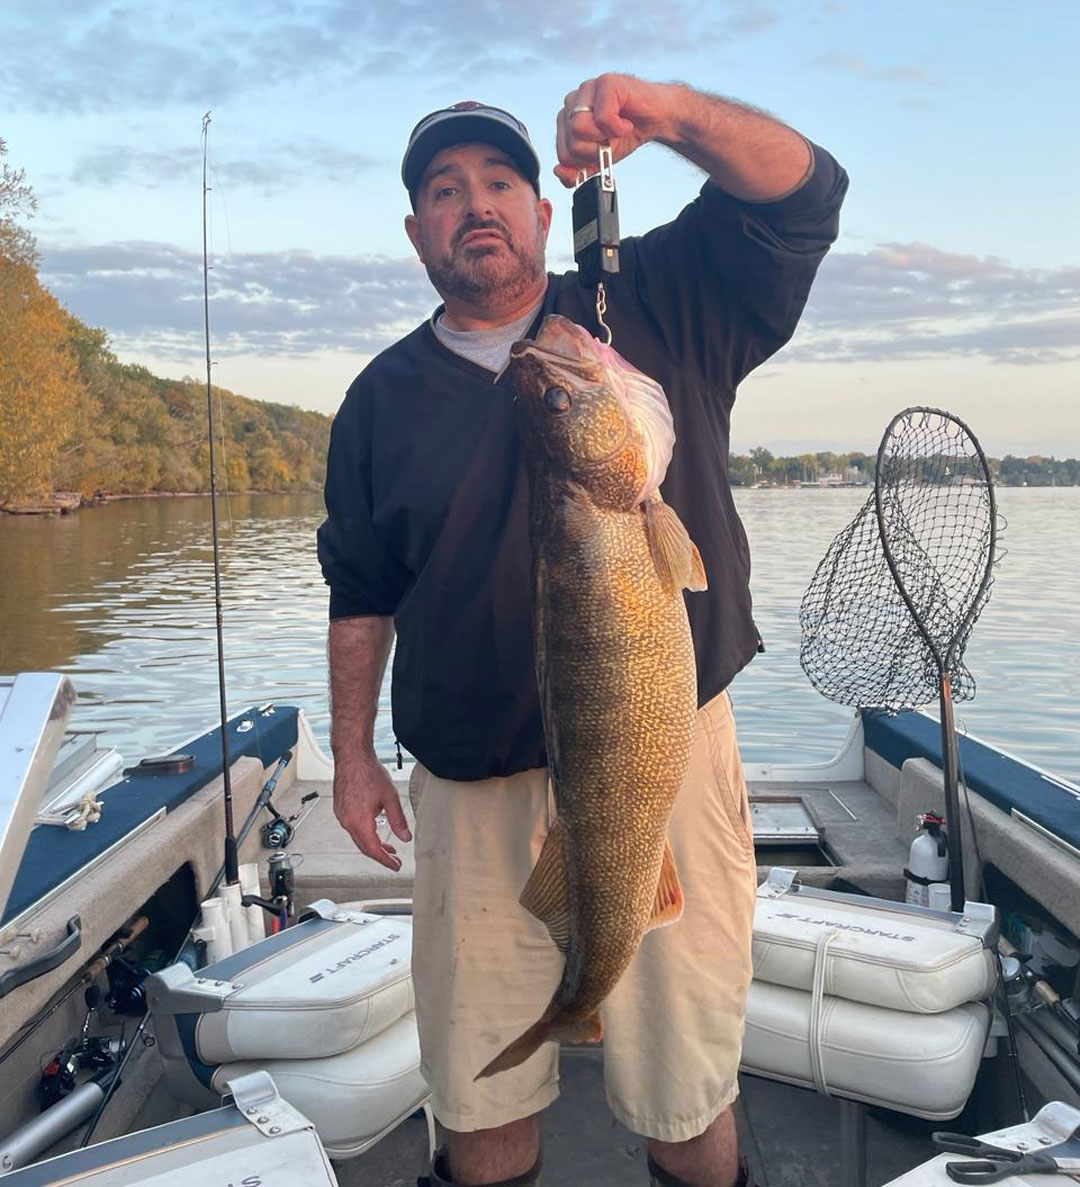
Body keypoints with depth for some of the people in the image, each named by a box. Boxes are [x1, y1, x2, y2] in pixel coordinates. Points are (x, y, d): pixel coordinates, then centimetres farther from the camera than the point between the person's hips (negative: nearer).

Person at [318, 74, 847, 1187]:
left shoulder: (654, 306, 4)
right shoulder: (385, 396, 9)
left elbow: (798, 194, -4)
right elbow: (361, 593, 13)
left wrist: (670, 111, -21)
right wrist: (352, 753, 10)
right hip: (472, 781, 2)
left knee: (686, 1084, 12)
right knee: (478, 1084, 14)